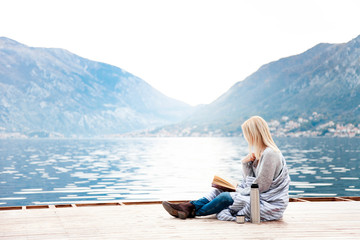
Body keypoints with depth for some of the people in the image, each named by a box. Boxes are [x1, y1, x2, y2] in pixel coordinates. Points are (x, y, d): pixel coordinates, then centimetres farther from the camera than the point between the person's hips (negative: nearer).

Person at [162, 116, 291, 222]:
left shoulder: (270, 154, -20)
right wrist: (245, 162, -5)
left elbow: (261, 186, -20)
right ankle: (188, 207, -2)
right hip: (257, 195, 10)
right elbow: (249, 179, 13)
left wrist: (240, 191, -8)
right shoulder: (259, 152, 13)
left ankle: (193, 212, 4)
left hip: (269, 203, -10)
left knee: (225, 197, -14)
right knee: (220, 190, 4)